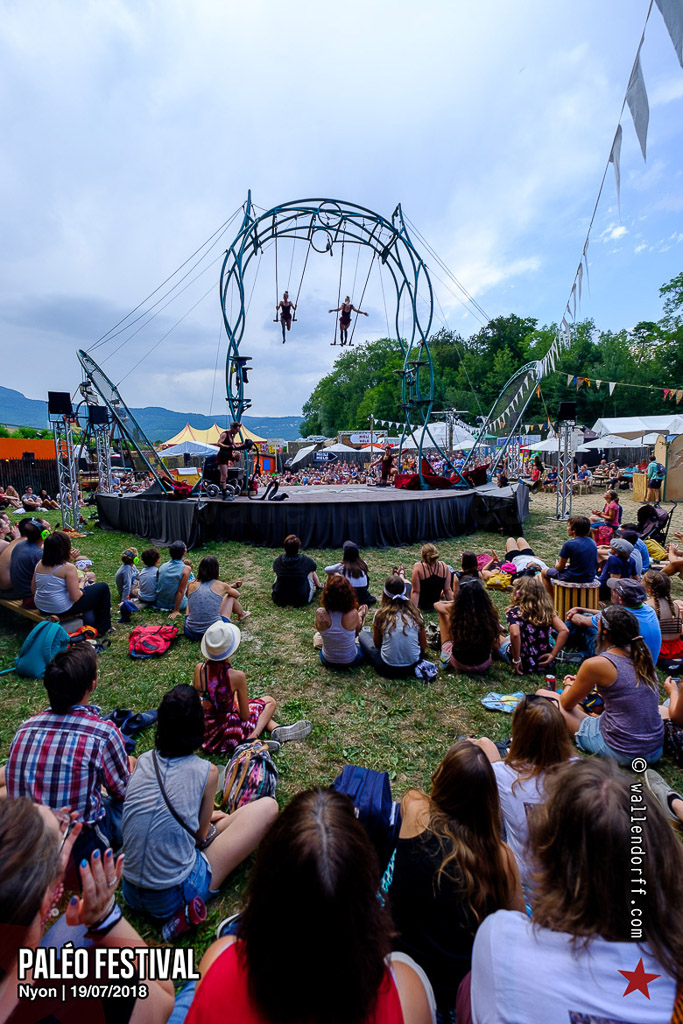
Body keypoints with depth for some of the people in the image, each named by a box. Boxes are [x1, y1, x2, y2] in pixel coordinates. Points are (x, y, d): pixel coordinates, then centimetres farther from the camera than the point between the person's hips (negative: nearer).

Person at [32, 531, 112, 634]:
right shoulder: (69, 568, -22)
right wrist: (81, 586, -1)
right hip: (63, 609, -8)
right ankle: (103, 628, 18)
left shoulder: (39, 564, 0)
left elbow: (33, 590, 8)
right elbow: (75, 597, -22)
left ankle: (89, 624, 30)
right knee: (103, 587, 6)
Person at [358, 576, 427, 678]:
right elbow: (423, 646, 3)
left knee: (363, 634, 17)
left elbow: (377, 644, 4)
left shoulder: (381, 614, -9)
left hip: (388, 670, -3)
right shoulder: (415, 613, -3)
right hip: (413, 666, 4)